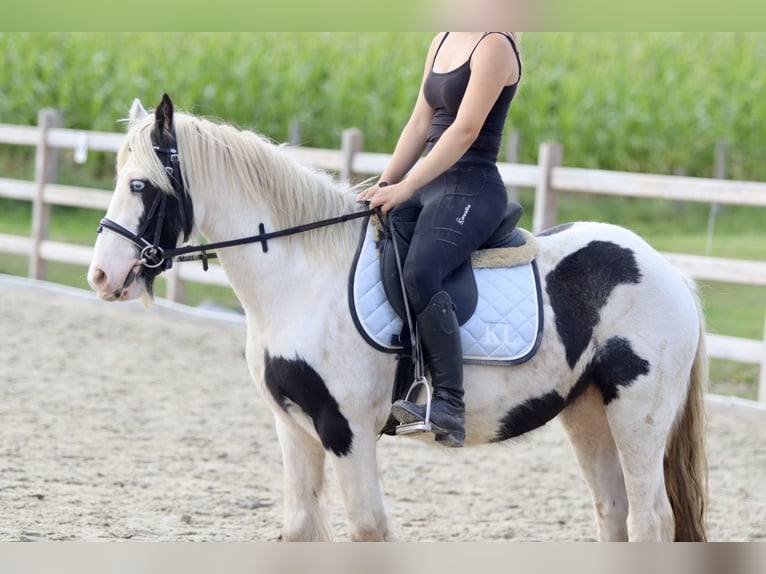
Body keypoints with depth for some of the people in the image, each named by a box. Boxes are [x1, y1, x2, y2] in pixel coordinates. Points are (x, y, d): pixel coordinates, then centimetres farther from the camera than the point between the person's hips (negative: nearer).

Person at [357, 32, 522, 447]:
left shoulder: (494, 46, -11)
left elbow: (465, 130, -18)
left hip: (471, 191, -10)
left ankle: (450, 406, -30)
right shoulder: (443, 42, 17)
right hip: (429, 184, 10)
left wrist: (405, 187, -21)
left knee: (419, 274, -31)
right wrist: (384, 185, 7)